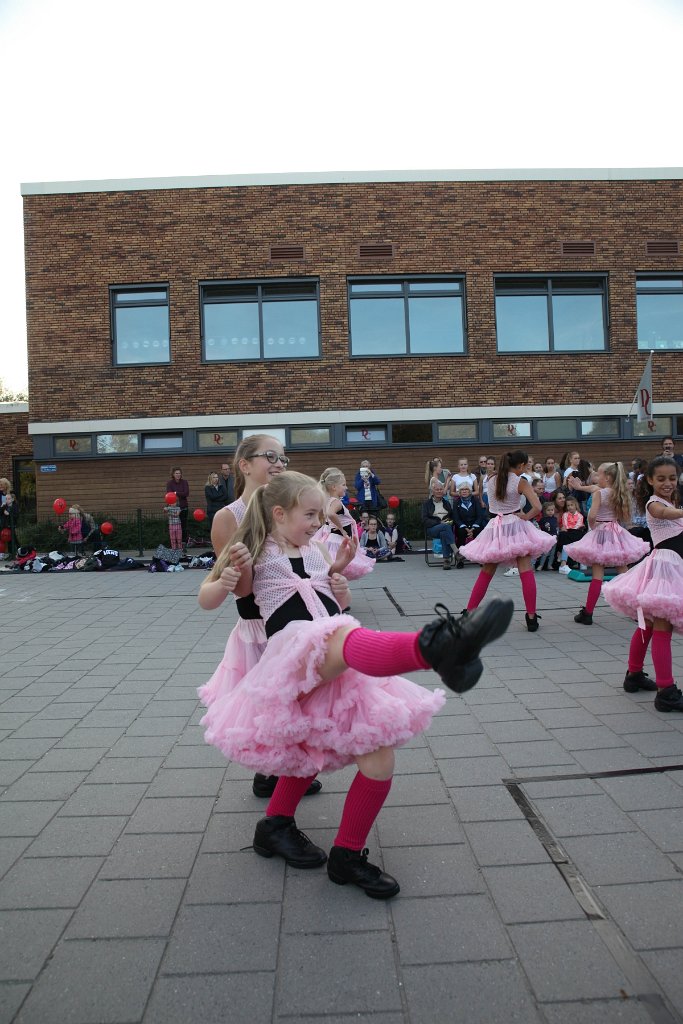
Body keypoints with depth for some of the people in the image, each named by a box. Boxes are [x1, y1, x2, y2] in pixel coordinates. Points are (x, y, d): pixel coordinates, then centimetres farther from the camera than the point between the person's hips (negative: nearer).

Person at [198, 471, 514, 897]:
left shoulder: (313, 552, 23)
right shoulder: (256, 553, 9)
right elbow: (206, 600, 14)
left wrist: (339, 576, 10)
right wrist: (228, 577, -6)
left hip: (340, 667, 7)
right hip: (296, 649, -7)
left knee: (379, 757, 0)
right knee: (345, 636, -42)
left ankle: (348, 855, 20)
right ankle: (433, 648, -74)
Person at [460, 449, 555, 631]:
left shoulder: (491, 480, 7)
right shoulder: (520, 482, -6)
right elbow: (537, 507, -14)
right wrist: (526, 516, 0)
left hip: (495, 527, 4)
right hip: (514, 526, -4)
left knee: (486, 573, 13)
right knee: (526, 572, 0)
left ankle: (469, 613, 14)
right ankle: (531, 617, 0)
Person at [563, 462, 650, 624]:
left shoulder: (598, 493, -12)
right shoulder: (620, 494, 5)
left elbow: (592, 515, -22)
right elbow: (626, 518, 9)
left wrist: (592, 526, -3)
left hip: (600, 532, -5)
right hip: (617, 532, 5)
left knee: (597, 575, -6)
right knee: (624, 572, 12)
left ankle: (587, 613, -2)